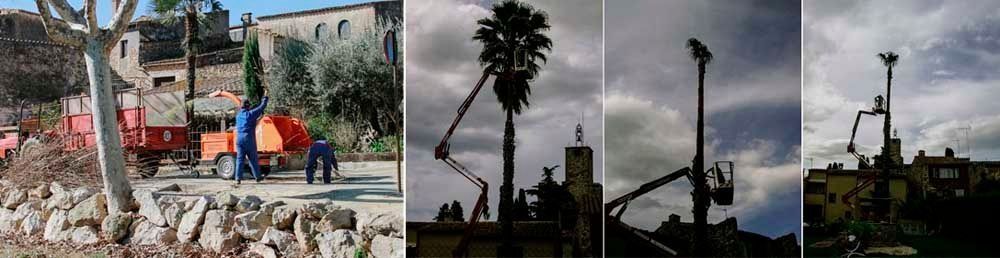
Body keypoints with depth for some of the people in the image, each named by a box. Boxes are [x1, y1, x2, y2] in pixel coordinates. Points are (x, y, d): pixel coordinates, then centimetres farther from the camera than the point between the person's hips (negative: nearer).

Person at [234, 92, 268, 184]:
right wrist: (265, 96, 14)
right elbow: (262, 106, 1)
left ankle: (238, 178, -4)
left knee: (239, 159, 3)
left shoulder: (238, 115, 12)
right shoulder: (251, 114, -5)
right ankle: (257, 177, 15)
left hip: (239, 139, 4)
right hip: (249, 139, -4)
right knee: (253, 159, 5)